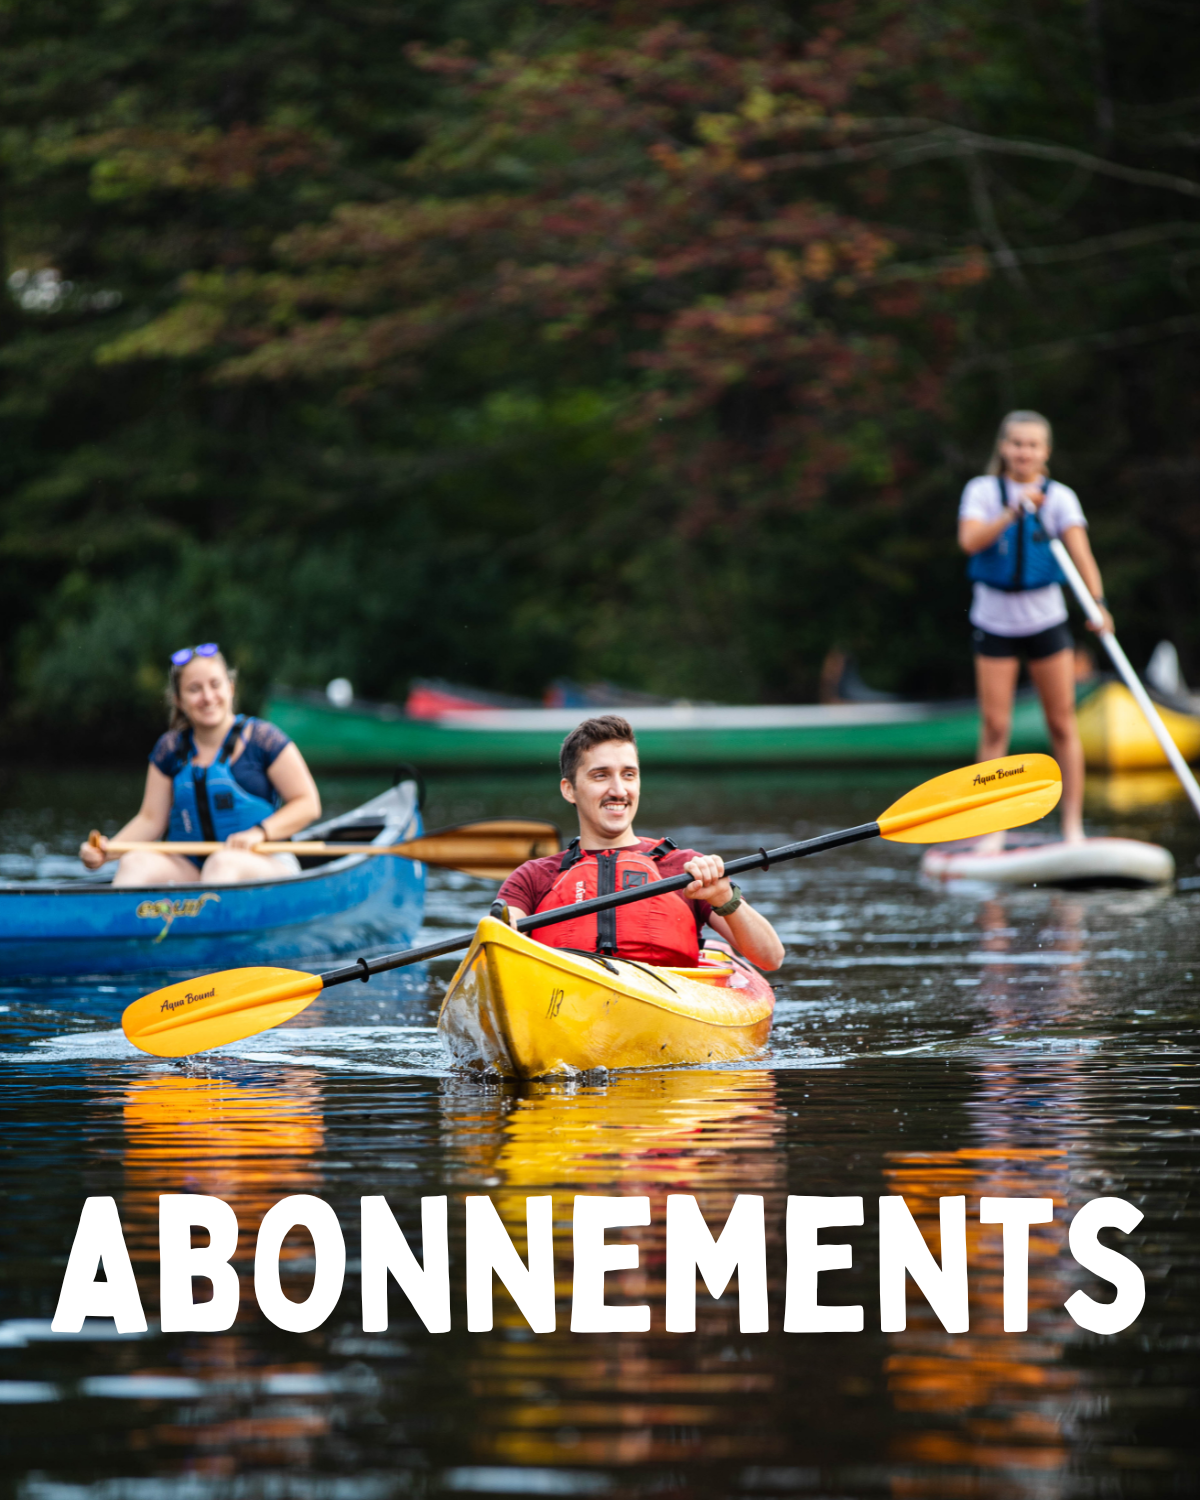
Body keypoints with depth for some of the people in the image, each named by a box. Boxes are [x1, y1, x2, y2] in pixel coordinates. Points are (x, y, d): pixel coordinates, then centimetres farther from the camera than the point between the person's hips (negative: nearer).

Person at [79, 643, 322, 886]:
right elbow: (151, 819, 10)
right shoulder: (170, 749, 11)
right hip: (190, 869, 4)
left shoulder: (261, 738, 0)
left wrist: (259, 832, -17)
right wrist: (107, 850, -8)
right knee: (134, 863, -25)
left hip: (267, 863, -4)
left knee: (221, 863, -37)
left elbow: (308, 804, 0)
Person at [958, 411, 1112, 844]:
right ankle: (993, 830, 2)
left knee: (1062, 725, 0)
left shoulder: (1060, 497, -2)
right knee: (995, 726, -3)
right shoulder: (983, 491, -2)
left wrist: (1098, 603, -30)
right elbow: (970, 541, -19)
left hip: (1046, 621, 1)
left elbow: (1080, 553, -14)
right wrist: (1014, 511, -31)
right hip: (995, 622, -1)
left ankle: (1073, 826, 5)